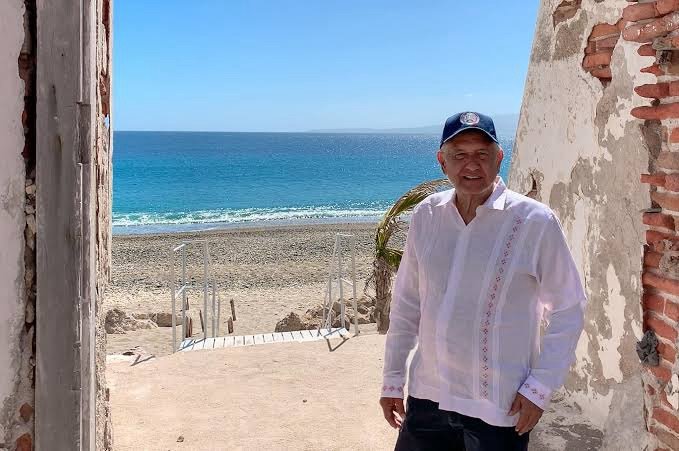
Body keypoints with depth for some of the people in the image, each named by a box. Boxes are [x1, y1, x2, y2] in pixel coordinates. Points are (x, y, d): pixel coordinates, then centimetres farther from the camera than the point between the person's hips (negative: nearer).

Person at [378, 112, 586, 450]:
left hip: (499, 408, -3)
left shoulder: (535, 222, -13)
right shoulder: (426, 215, -1)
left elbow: (567, 310, -5)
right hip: (427, 396, 4)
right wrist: (393, 379, 9)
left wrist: (540, 388, -9)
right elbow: (407, 302, 7)